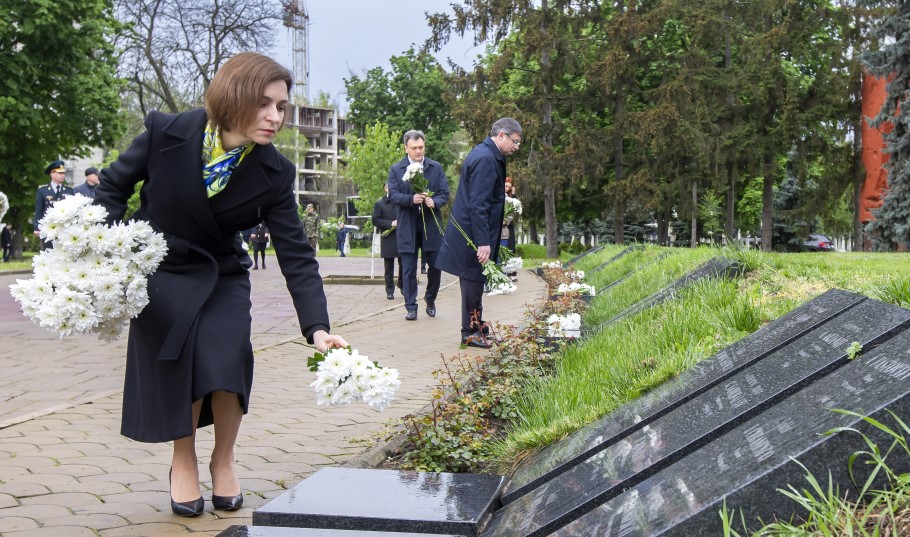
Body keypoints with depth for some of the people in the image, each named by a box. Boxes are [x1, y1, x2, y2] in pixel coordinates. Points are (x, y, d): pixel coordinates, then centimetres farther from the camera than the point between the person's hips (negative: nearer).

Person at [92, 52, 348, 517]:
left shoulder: (273, 172, -18)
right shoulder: (167, 133, -21)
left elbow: (296, 254, -18)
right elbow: (113, 186, -5)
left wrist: (317, 329, -27)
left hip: (222, 275, 1)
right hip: (160, 272, -1)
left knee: (228, 357, -18)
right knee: (177, 359, -18)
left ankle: (223, 460, 11)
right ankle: (184, 462, 10)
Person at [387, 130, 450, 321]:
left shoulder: (436, 167, 6)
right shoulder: (396, 169, 3)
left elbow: (444, 194, 4)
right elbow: (393, 194, -5)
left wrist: (434, 201, -18)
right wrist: (411, 199, -23)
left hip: (431, 225, 1)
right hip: (407, 226, -1)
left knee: (435, 266, 5)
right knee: (409, 270, 2)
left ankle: (430, 298, 28)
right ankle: (411, 307, 9)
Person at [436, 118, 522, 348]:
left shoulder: (487, 154, 11)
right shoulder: (485, 159, -21)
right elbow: (477, 204, -26)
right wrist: (483, 242, -26)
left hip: (469, 231, 10)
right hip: (473, 232, -10)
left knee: (474, 281, 17)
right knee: (473, 280, 0)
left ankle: (476, 327, 29)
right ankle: (470, 332, 10)